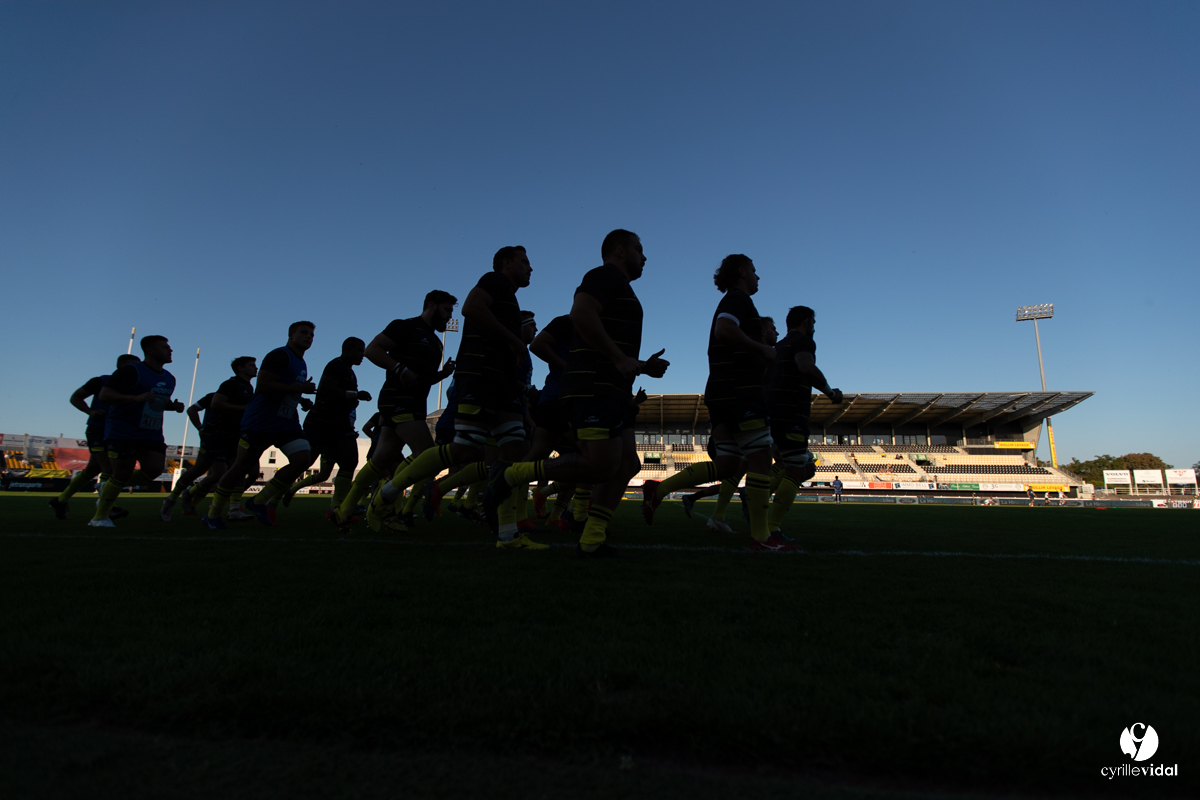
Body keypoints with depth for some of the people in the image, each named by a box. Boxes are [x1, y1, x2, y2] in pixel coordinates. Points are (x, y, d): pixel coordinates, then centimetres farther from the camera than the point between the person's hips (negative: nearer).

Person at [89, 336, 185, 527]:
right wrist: (137, 398, -29)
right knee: (122, 474, -4)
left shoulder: (169, 379, 12)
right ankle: (99, 517, 17)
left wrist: (174, 406, 6)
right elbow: (104, 395, -17)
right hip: (123, 432, -6)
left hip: (152, 435, 7)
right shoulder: (131, 371, -12)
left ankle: (108, 488, 19)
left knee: (154, 470, -9)